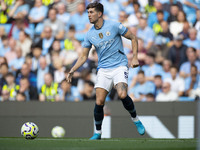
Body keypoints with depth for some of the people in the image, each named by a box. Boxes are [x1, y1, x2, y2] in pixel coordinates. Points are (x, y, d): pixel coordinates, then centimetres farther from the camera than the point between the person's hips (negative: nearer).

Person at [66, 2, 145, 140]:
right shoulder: (90, 35, 5)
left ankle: (136, 120, -1)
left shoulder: (114, 26, -6)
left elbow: (133, 38, 3)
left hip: (119, 66, -3)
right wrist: (72, 70, 0)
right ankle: (98, 132, 9)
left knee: (122, 95, -26)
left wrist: (135, 57, -6)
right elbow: (84, 56, 12)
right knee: (99, 102, -9)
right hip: (103, 70, 3)